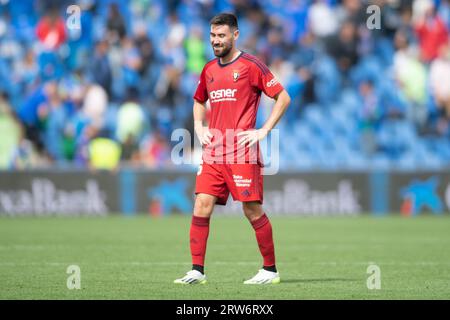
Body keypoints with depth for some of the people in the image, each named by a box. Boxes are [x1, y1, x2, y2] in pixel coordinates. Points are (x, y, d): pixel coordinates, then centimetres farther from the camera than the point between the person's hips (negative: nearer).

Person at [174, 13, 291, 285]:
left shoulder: (251, 65, -4)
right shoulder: (209, 70, 15)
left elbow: (283, 98, -4)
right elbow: (199, 102, 33)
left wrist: (263, 131, -9)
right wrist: (199, 128, 14)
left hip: (242, 152, -6)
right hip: (213, 153, 6)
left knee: (253, 209, -3)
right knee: (202, 206, -4)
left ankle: (271, 270, 8)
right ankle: (197, 271, -1)